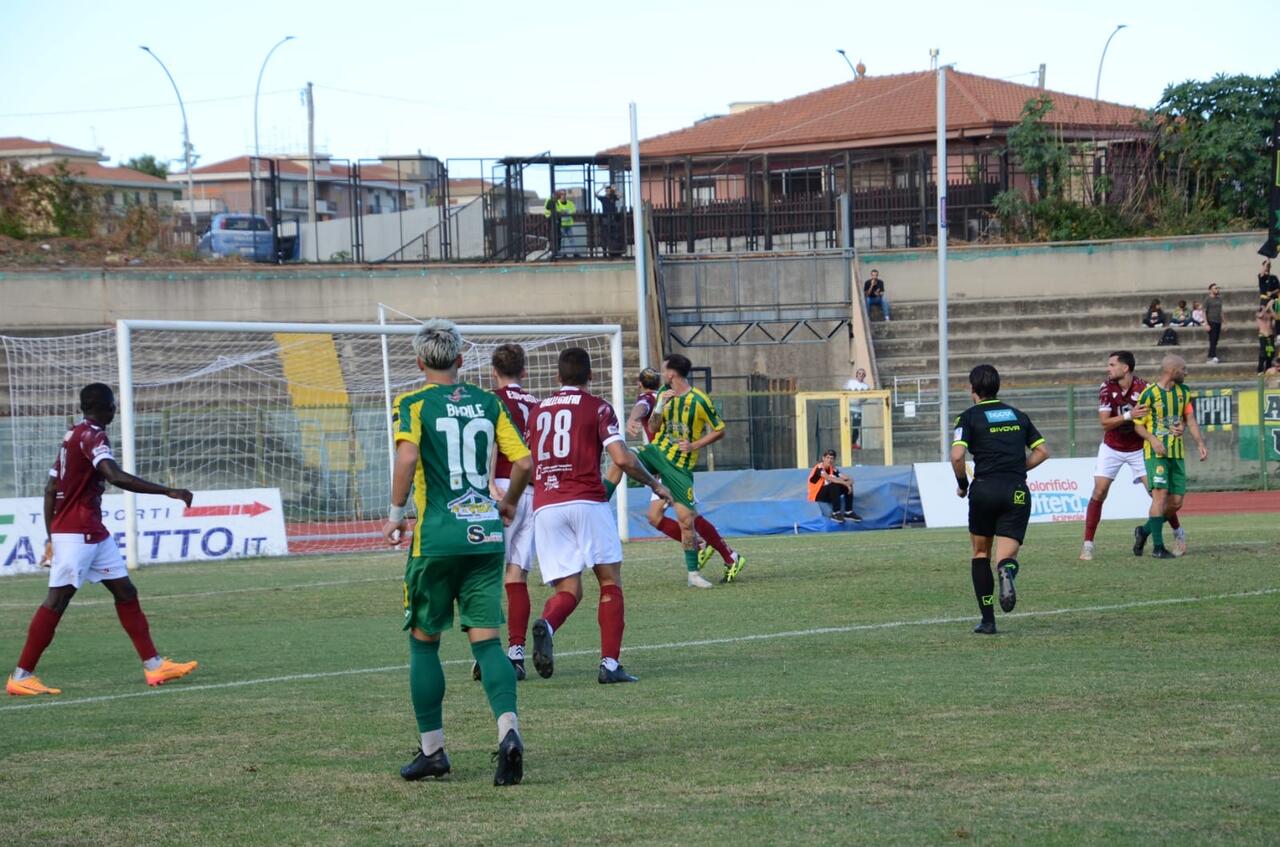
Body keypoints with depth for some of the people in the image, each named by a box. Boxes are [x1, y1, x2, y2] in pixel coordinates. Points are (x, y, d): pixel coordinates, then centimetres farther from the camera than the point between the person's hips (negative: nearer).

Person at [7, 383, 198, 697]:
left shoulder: (73, 436, 15)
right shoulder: (91, 437, -14)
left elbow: (50, 489, 17)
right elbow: (116, 477, -30)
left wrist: (51, 538, 20)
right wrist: (168, 491, -30)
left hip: (93, 533, 10)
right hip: (75, 533, -10)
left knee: (125, 592, 8)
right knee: (57, 600, -8)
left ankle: (154, 665, 8)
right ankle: (21, 676, -6)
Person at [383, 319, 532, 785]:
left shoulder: (413, 403, -2)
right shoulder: (488, 403, 9)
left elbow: (407, 456, -19)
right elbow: (523, 461, 5)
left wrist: (395, 513, -9)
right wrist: (509, 503, 22)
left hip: (436, 537, -3)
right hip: (486, 534, 3)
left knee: (424, 641, 11)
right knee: (486, 639, 1)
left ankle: (432, 750, 14)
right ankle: (508, 730, -21)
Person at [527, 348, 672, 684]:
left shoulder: (538, 410, 17)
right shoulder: (597, 407, 4)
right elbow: (621, 458, -7)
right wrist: (654, 484, 7)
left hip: (545, 506, 4)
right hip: (587, 501, -4)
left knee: (568, 590, 6)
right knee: (610, 581, 8)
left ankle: (547, 624, -29)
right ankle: (610, 663, -2)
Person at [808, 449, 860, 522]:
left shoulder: (833, 469, 4)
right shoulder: (819, 468, -17)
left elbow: (849, 480, -1)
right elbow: (829, 478, -34)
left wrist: (848, 483, -26)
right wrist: (845, 483, -34)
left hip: (828, 494, 7)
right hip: (816, 495, -7)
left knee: (848, 486, -8)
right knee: (835, 485, -32)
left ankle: (848, 512, -7)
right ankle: (835, 513, -32)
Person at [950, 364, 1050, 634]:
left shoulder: (969, 417, 2)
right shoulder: (1018, 415, 17)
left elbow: (957, 455, -12)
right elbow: (1042, 451, 17)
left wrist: (962, 484, 4)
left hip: (985, 489, -2)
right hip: (1018, 492, 2)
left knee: (980, 553, 17)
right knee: (1006, 555, 1)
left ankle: (988, 620, 13)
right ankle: (1007, 571, -39)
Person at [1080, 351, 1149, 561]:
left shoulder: (1143, 388, -18)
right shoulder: (1106, 388, -13)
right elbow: (1104, 423, -19)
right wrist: (1128, 416, -34)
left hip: (1137, 448, -1)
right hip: (1112, 448, 1)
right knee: (1099, 492, -8)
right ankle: (1088, 544, -2)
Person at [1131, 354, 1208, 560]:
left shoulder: (1183, 392, 10)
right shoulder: (1149, 393, -8)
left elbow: (1190, 419, 12)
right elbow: (1138, 424, -4)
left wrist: (1200, 444, 0)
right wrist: (1152, 439, -21)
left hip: (1176, 453, 6)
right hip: (1155, 452, -6)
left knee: (1176, 501, 1)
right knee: (1160, 494, -16)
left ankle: (1144, 531, 23)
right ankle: (1158, 547, -13)